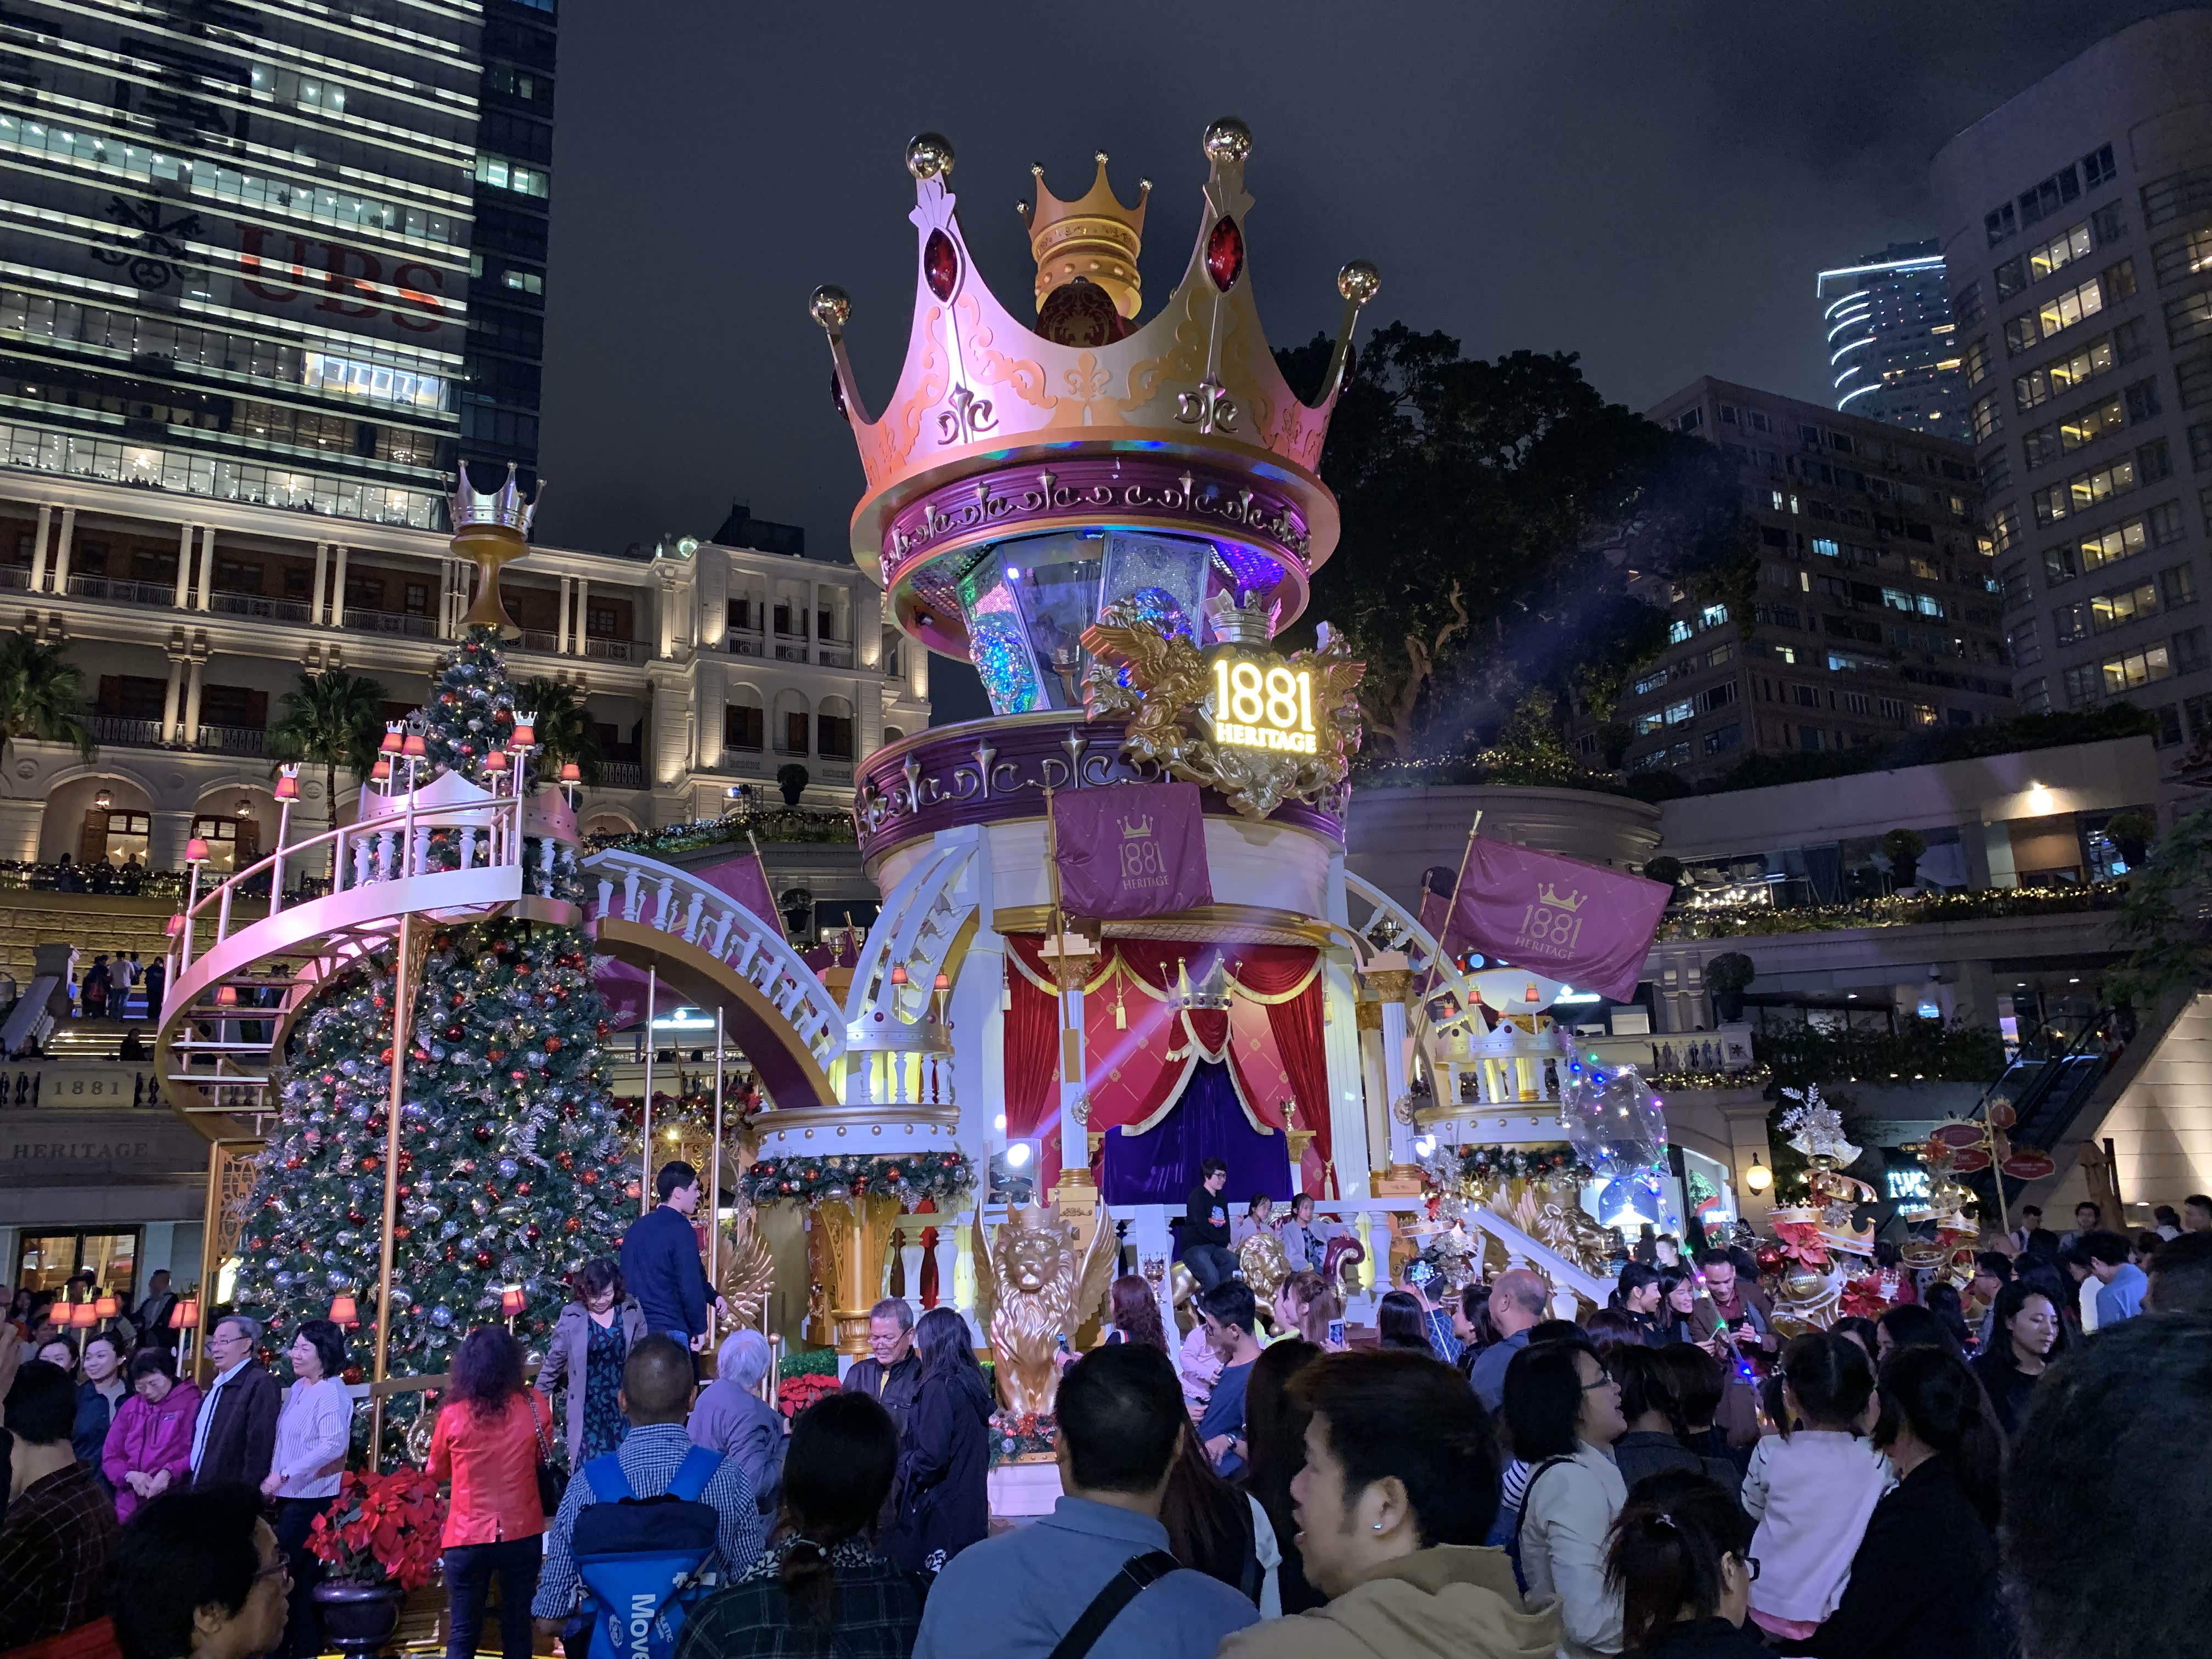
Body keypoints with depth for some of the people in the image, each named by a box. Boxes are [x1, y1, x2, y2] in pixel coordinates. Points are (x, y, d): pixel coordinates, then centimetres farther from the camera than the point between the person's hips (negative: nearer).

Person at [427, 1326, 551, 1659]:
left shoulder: (453, 1414, -11)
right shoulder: (535, 1406, -9)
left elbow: (436, 1473, 8)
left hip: (468, 1537, -1)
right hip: (523, 1533, 1)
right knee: (517, 1627, 14)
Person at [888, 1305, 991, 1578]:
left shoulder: (940, 1386, -16)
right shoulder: (974, 1383, 8)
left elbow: (931, 1456, -20)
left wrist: (899, 1464, -2)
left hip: (940, 1514, -8)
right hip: (970, 1510, 8)